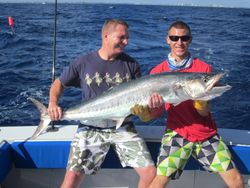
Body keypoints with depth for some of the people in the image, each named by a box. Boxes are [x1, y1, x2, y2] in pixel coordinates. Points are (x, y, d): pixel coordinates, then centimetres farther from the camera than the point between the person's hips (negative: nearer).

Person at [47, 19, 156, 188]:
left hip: (123, 128, 2)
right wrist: (53, 103, -10)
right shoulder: (84, 63, -2)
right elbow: (59, 83, 9)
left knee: (150, 173, -7)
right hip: (91, 129, -1)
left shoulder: (131, 64, 2)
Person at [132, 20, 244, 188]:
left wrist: (200, 101, -32)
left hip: (207, 133, 2)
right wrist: (143, 112, -23)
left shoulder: (204, 68, -3)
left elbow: (205, 112, -9)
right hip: (178, 132, -1)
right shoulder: (158, 72, -2)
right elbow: (157, 112, -1)